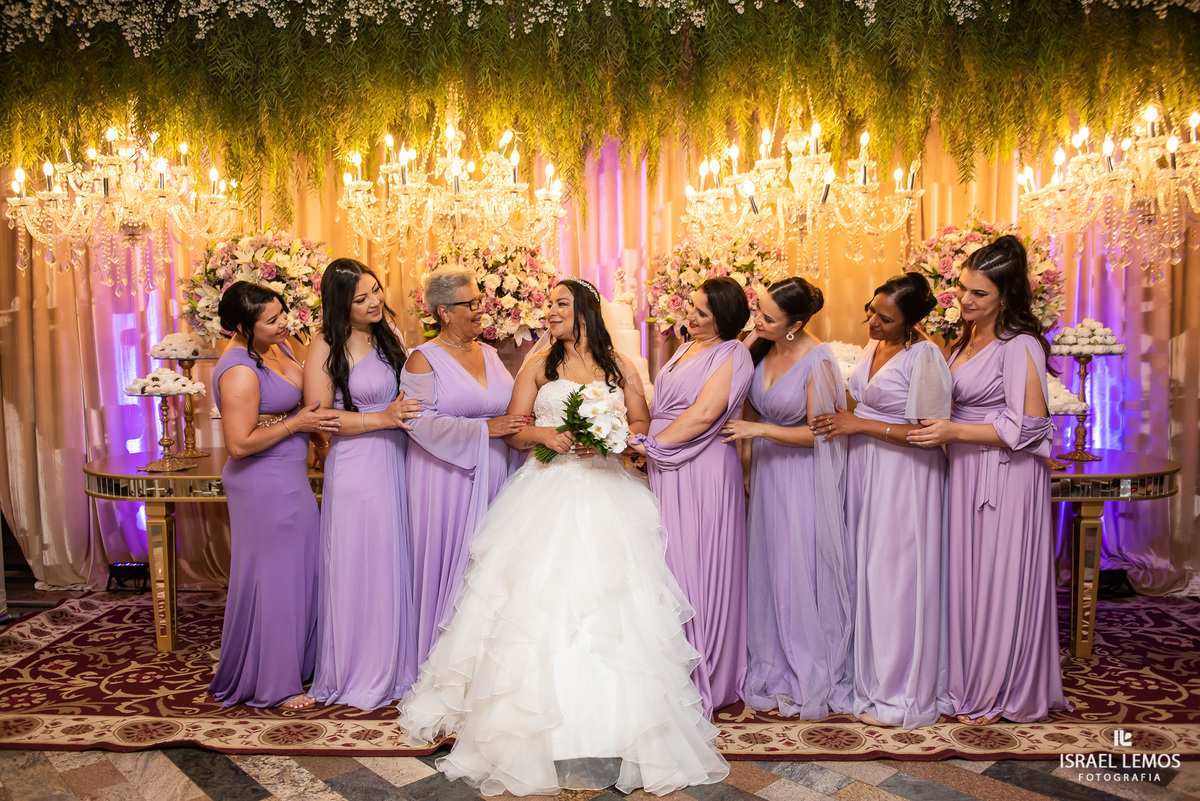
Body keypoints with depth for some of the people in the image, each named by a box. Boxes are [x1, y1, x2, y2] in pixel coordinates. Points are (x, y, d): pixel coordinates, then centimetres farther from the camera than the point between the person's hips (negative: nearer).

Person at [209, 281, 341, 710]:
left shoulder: (277, 346, 6)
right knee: (272, 576, 2)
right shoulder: (240, 371, -22)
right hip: (264, 486, -9)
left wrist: (320, 416, 4)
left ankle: (293, 666, 33)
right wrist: (298, 423, -18)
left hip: (289, 481, 9)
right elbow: (239, 444, -25)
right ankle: (272, 683, 18)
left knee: (295, 572, 17)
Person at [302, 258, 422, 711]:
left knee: (395, 563, 12)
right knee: (359, 568, 4)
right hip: (356, 467, -5)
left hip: (397, 462, 6)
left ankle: (395, 665, 27)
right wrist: (381, 419, -18)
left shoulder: (389, 334, 8)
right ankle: (358, 673, 21)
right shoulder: (327, 348, -9)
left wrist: (408, 413, -1)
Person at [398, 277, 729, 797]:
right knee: (541, 595, -8)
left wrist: (607, 438, -9)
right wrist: (546, 434, -13)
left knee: (609, 605, -6)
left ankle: (612, 726, 3)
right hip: (548, 496, 0)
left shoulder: (619, 366, 12)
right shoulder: (539, 365, 10)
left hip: (607, 494, 0)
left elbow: (642, 424, 10)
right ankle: (545, 719, 2)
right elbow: (512, 430, 7)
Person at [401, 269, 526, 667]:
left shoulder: (489, 354, 14)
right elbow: (422, 422, -14)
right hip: (447, 480, -5)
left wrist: (531, 425, 1)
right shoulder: (423, 359, -4)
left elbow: (510, 409, 21)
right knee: (450, 564, 1)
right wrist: (485, 428, -18)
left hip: (491, 477, 5)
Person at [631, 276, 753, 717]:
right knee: (671, 566, 9)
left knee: (696, 569, -1)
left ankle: (706, 681, 13)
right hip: (667, 470, 7)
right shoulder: (686, 350, 17)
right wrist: (647, 448, 7)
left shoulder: (731, 355, -8)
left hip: (703, 471, -7)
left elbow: (703, 415, -17)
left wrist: (652, 445, -12)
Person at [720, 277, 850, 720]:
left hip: (802, 473, -6)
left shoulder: (817, 361, -20)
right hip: (767, 468, 6)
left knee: (800, 570, 2)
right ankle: (774, 670, 28)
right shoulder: (761, 347, -2)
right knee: (768, 567, 12)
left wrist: (758, 430, -18)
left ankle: (808, 678, 20)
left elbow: (818, 433, -16)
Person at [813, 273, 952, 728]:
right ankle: (870, 677, 26)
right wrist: (846, 420, 6)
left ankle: (898, 694, 14)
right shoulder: (874, 347, 8)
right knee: (867, 570, 12)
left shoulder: (923, 357, -17)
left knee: (893, 576, -1)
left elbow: (929, 433, -20)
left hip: (902, 477, -8)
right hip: (865, 469, 8)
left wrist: (860, 425, -18)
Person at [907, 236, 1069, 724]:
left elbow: (1027, 427, -19)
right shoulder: (966, 340, 13)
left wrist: (954, 432, -19)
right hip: (965, 473, 8)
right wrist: (940, 431, 10)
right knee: (966, 577, 12)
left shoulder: (1019, 345, -14)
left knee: (999, 582, 2)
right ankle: (968, 683, 25)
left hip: (1005, 478, -8)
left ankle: (997, 695, 16)